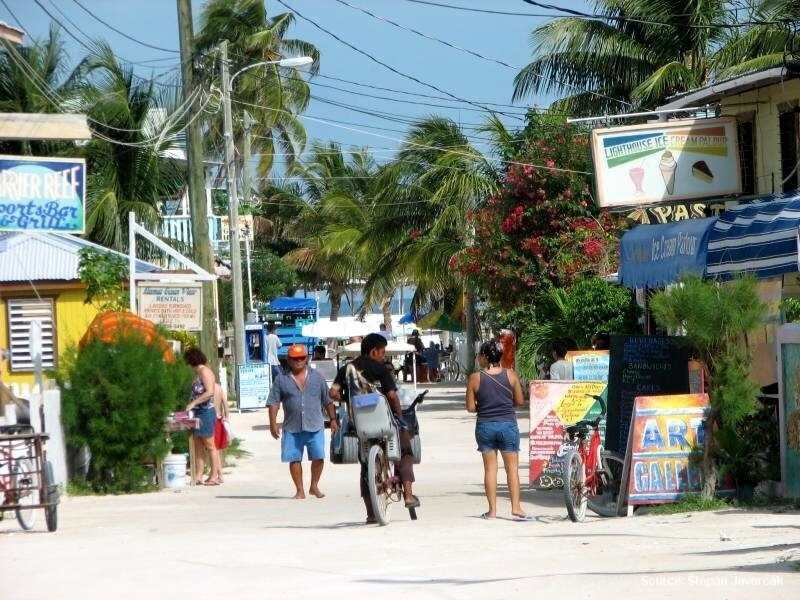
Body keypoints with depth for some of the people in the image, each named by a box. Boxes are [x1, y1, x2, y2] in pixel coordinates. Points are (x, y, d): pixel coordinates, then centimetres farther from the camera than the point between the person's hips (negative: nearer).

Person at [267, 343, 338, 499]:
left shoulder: (316, 377, 9)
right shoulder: (281, 379, 5)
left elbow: (327, 401, 12)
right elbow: (273, 403, 2)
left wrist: (333, 419, 8)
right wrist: (273, 423, -7)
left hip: (315, 427, 0)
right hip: (292, 428, 0)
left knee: (318, 457, -4)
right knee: (294, 459, 0)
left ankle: (314, 486, 15)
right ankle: (300, 491, 9)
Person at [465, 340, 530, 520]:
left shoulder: (475, 378, -6)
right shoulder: (510, 374, -3)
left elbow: (470, 407, -5)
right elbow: (519, 401, 2)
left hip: (485, 426, 0)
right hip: (508, 424, 0)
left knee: (490, 468, 6)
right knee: (512, 467, 5)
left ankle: (492, 509, 6)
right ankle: (516, 507, -2)